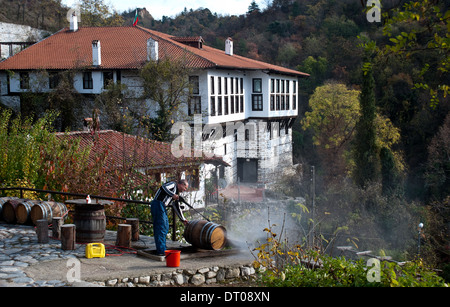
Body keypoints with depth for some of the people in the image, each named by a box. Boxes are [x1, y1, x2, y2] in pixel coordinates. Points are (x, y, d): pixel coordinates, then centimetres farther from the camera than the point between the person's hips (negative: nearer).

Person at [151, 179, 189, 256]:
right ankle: (161, 251, -11)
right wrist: (172, 195, -21)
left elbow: (177, 208, 33)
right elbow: (163, 187, -17)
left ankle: (162, 249, 21)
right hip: (158, 205, -10)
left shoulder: (177, 194, 27)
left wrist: (183, 219, 36)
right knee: (161, 228, -11)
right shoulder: (173, 184, 2)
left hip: (162, 208, 10)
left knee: (165, 228, 15)